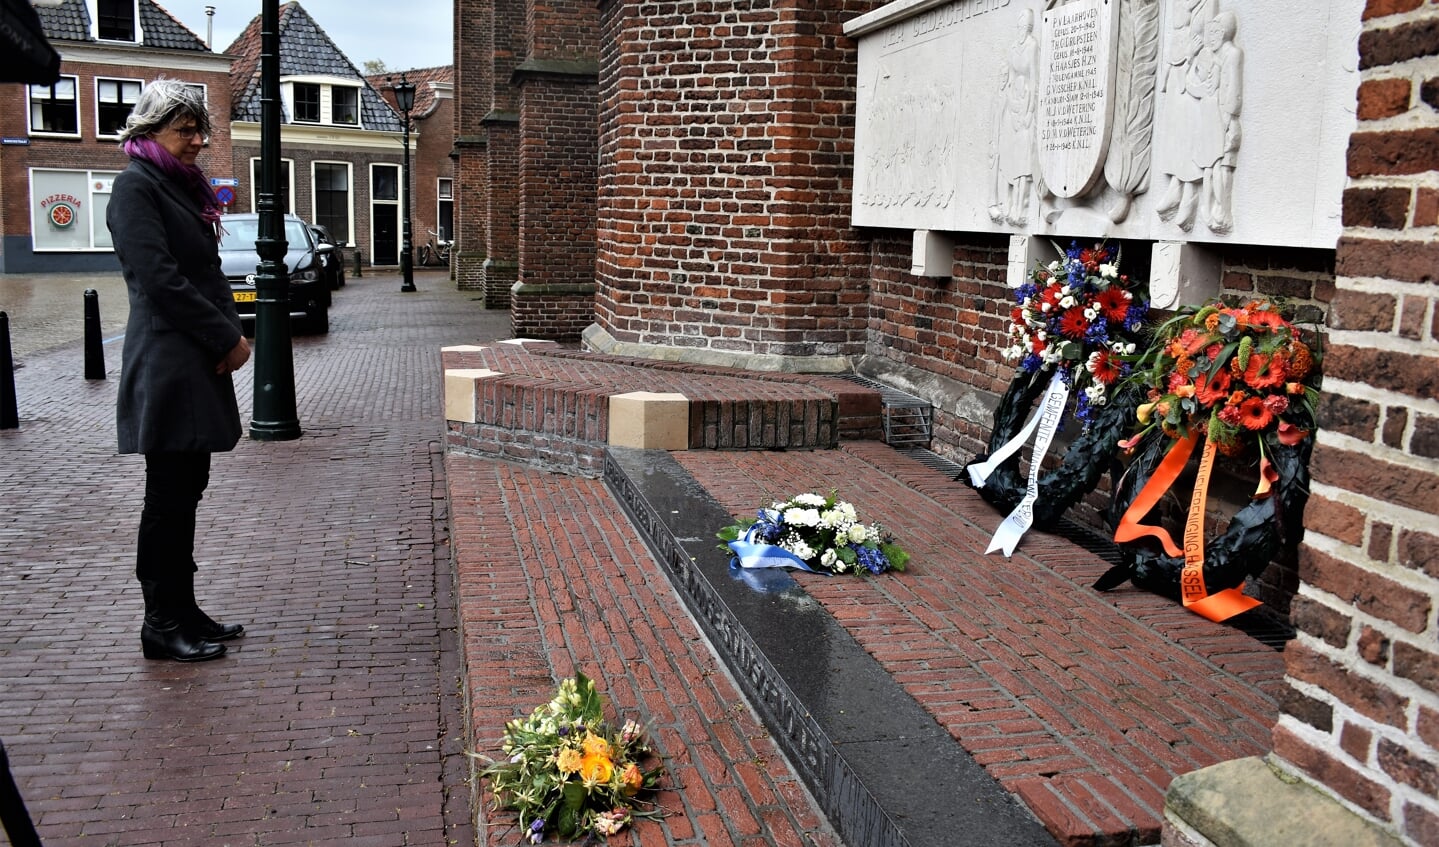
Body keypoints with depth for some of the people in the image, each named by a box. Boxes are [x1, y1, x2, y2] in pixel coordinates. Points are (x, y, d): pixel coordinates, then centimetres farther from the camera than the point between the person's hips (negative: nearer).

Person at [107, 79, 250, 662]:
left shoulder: (183, 187, 20)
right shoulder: (136, 186, -8)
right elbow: (160, 277, -18)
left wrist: (231, 333, 2)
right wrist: (227, 338, -14)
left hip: (200, 362, 9)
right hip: (167, 367, -9)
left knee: (186, 491, 12)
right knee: (170, 495, -3)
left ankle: (183, 612, 21)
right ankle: (163, 627, 6)